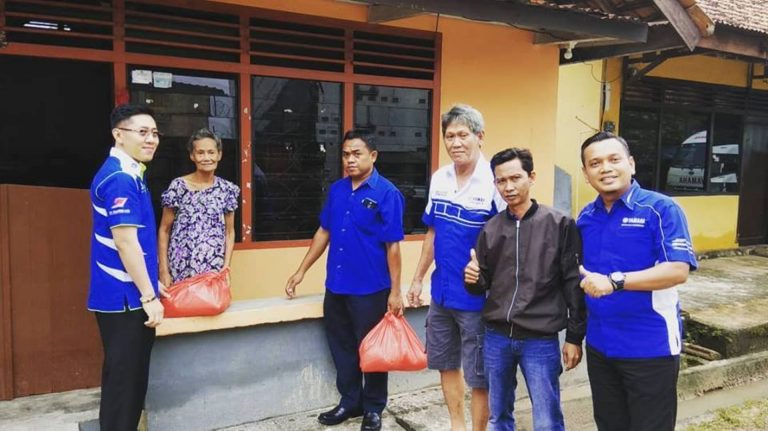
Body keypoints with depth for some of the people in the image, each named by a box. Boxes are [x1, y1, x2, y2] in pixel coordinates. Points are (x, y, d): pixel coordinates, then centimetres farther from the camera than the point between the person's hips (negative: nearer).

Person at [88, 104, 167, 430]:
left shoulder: (130, 173, 13)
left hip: (130, 295, 10)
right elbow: (125, 242, -23)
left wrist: (152, 283, 21)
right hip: (125, 297, -10)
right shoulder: (120, 178, -18)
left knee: (131, 376, 18)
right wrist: (149, 296, -20)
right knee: (123, 377, 2)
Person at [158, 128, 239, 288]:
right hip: (181, 270, -2)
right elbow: (164, 230, 0)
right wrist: (164, 270, -5)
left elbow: (229, 232, 8)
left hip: (214, 270, 2)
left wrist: (226, 267, -2)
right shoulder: (178, 187, -4)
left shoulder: (227, 189, 3)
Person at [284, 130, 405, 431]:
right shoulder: (337, 189, 6)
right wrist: (302, 270, 12)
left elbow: (392, 246, -12)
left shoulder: (387, 193, -11)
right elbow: (324, 232, 13)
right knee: (342, 348, 16)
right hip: (336, 286, 6)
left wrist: (395, 290, -13)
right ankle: (350, 401, 34)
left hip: (371, 289, -6)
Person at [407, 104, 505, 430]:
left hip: (476, 296, -6)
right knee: (446, 364, 20)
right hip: (441, 292, 7)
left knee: (478, 375, 7)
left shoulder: (494, 182, -15)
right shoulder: (439, 179, 4)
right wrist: (418, 279, 14)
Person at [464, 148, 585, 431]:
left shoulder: (559, 224, -5)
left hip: (541, 340, -4)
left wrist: (574, 337, -4)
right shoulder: (491, 229, 6)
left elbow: (574, 284, -4)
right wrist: (473, 279, -10)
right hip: (495, 337, 4)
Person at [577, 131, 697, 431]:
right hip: (599, 346, 6)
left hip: (651, 348, -5)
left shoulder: (661, 209, -12)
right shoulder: (585, 217, 6)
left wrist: (615, 281, -27)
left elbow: (678, 270, -21)